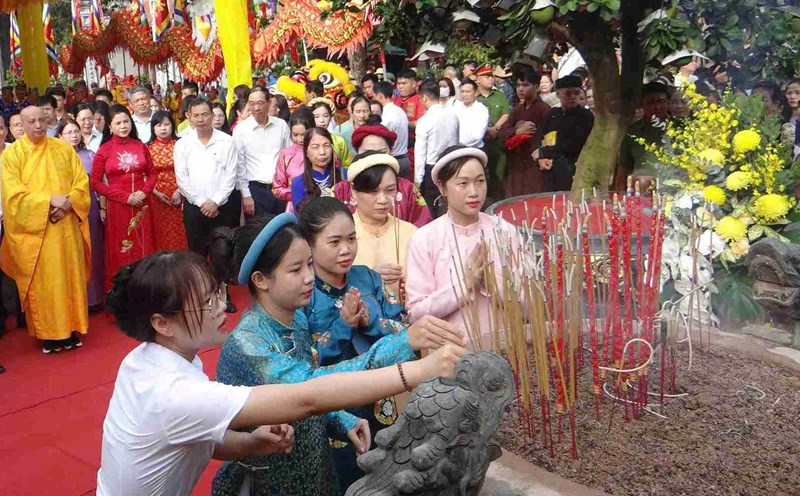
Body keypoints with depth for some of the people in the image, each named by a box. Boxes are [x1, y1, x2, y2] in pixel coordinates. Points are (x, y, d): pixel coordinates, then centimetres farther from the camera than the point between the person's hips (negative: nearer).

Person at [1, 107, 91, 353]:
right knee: (41, 282, 2)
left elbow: (82, 182, 4)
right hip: (33, 229, -2)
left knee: (70, 277, 6)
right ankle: (48, 333, 11)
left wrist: (68, 203, -13)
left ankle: (72, 328, 16)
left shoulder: (64, 148, 8)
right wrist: (49, 200, -18)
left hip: (66, 226, 2)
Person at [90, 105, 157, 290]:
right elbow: (96, 183, -3)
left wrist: (144, 192, -8)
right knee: (120, 253, 5)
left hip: (142, 206, 2)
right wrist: (125, 197, -12)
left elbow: (151, 174, 12)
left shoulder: (140, 146, 5)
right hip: (117, 208, -2)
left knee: (144, 250, 7)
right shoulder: (104, 150, -3)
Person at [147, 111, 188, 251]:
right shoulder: (148, 148, 3)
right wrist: (156, 193, -10)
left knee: (179, 234, 2)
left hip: (178, 197, -1)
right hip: (157, 198, 1)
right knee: (161, 235, 6)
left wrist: (180, 190, -12)